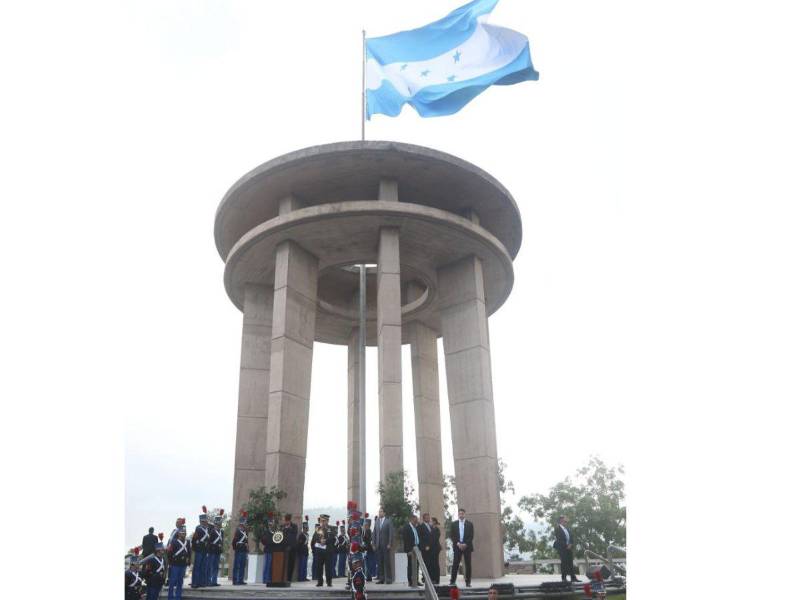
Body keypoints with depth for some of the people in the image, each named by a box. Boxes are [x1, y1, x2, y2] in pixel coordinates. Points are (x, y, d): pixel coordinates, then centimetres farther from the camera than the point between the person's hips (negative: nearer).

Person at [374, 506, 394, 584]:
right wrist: (374, 544, 6)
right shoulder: (376, 521, 11)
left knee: (387, 562, -2)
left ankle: (388, 578, 4)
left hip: (386, 545, -4)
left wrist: (389, 544, -11)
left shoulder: (388, 521, -3)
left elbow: (391, 533, -6)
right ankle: (381, 578, 11)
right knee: (380, 562, 5)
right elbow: (375, 533, 12)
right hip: (378, 545, 4)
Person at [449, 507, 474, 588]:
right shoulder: (454, 524, 8)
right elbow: (452, 536, 3)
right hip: (457, 546, 0)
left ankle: (468, 582, 6)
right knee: (455, 564, -3)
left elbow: (471, 536, 0)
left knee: (468, 565, 0)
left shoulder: (469, 524, 6)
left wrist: (465, 544, -11)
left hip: (467, 546, 0)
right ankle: (452, 581, -1)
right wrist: (458, 543, -10)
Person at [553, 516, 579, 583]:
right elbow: (559, 539, -13)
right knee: (564, 563, -5)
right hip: (562, 548, -7)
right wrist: (566, 546, -15)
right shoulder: (557, 529, -6)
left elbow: (570, 537, 14)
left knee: (570, 563, 6)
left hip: (568, 548, 7)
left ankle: (573, 577, 9)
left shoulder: (567, 529, 18)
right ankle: (564, 578, 1)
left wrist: (570, 544, -3)